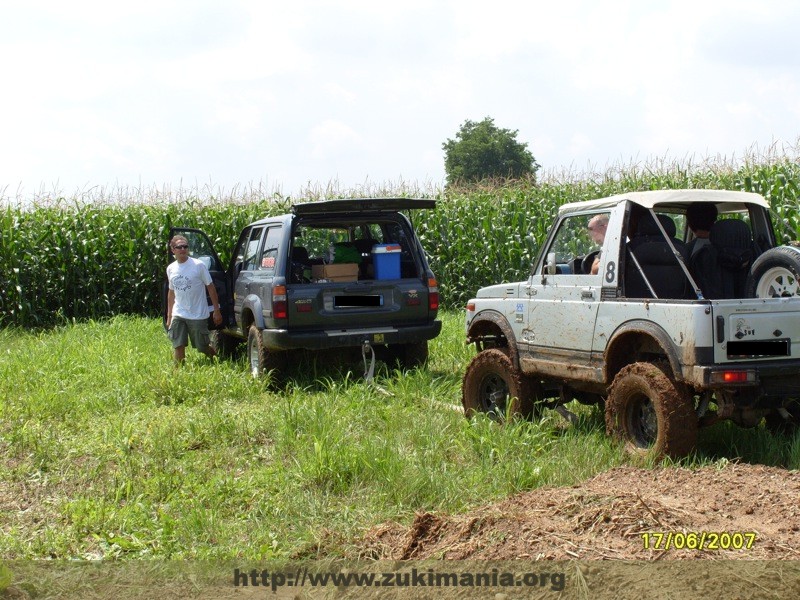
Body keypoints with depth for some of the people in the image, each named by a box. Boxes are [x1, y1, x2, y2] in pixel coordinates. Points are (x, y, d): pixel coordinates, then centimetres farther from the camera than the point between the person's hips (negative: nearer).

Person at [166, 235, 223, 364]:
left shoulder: (198, 266, -9)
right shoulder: (171, 269, 5)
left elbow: (210, 287, -5)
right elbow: (171, 292, 15)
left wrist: (217, 311, -7)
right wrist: (169, 316, 14)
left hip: (198, 315, -3)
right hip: (178, 315, 3)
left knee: (203, 347, 5)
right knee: (178, 346, -2)